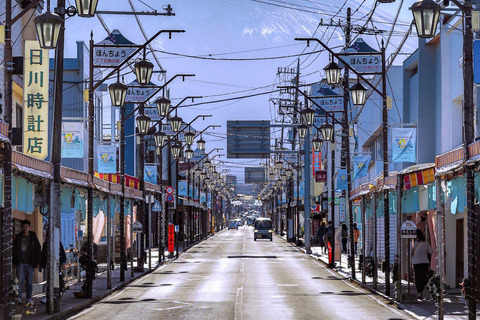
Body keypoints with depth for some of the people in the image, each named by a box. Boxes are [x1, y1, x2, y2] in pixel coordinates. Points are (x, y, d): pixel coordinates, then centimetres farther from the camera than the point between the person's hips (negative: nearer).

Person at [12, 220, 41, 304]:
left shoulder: (33, 238, 7)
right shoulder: (18, 237, 9)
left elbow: (37, 250, 7)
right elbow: (14, 250, 12)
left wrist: (38, 262, 0)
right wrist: (14, 262, 5)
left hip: (30, 263, 0)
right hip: (20, 262, 0)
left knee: (29, 282, 3)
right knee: (20, 280, -13)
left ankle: (29, 298, 10)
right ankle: (18, 297, -14)